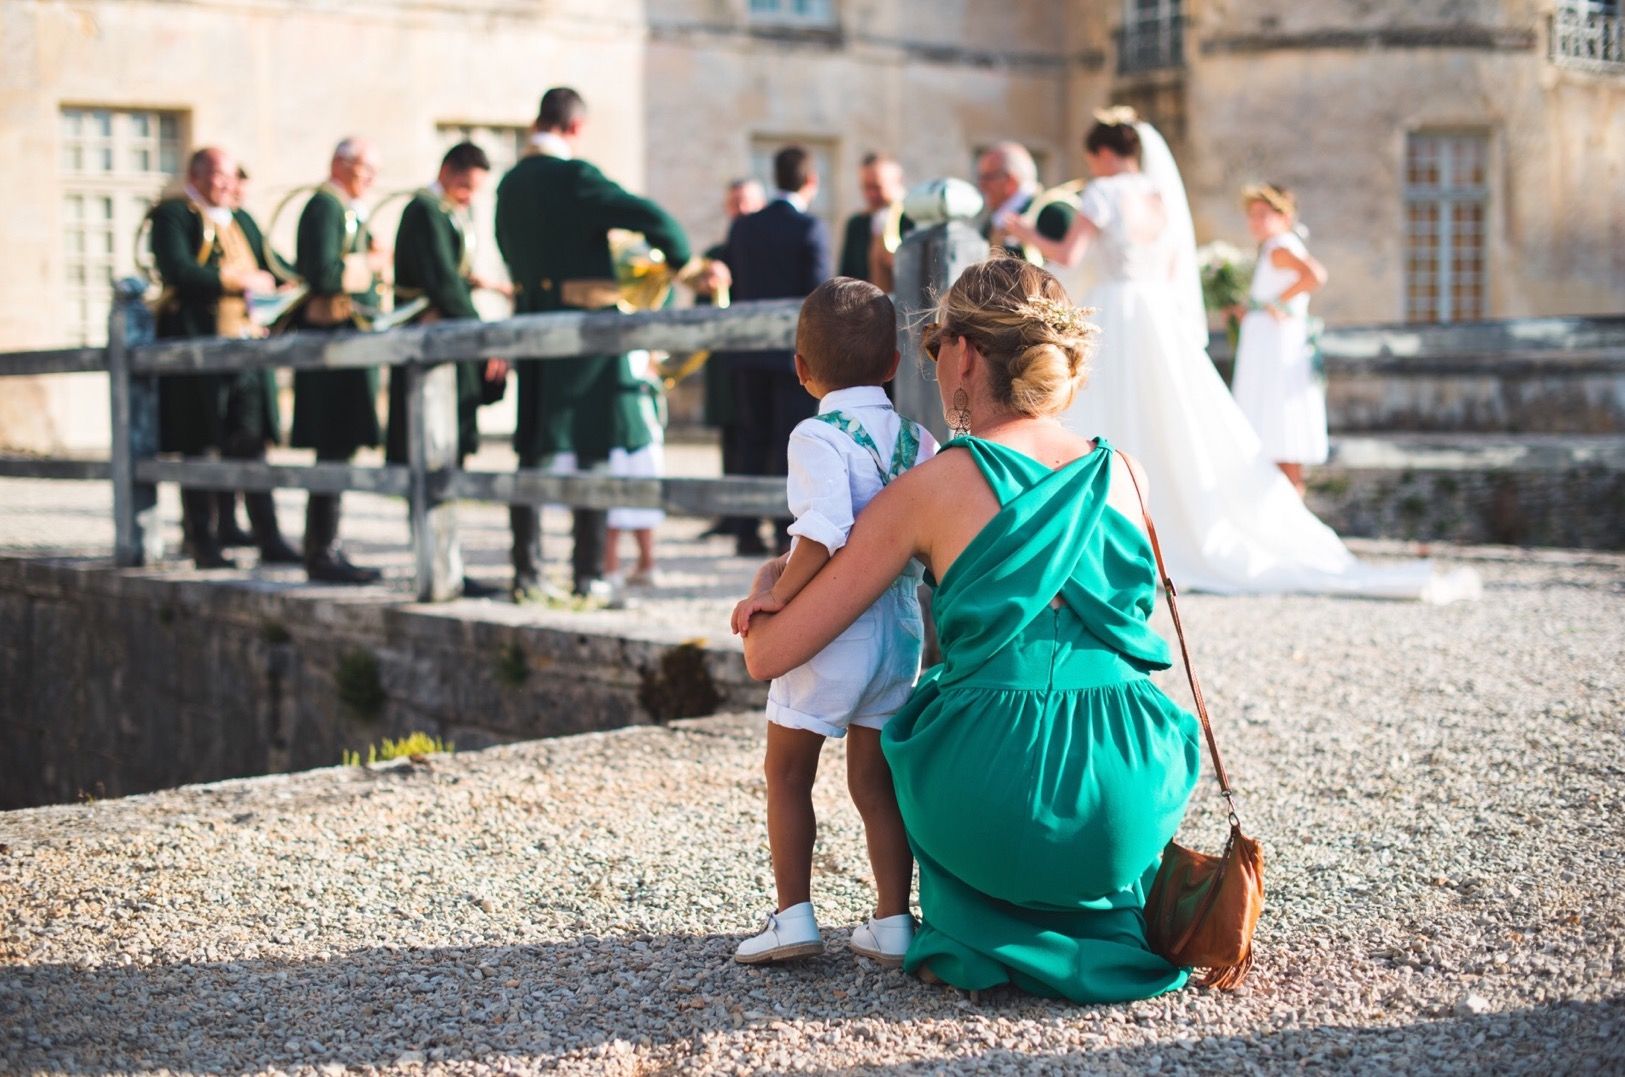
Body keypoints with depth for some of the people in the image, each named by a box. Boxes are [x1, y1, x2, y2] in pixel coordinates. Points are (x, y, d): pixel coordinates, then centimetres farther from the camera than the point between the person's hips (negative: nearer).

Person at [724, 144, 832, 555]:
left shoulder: (742, 227, 8)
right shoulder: (811, 229, -9)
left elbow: (734, 289, 11)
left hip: (747, 353, 5)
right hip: (796, 352, -5)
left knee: (753, 441, 9)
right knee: (792, 443, -1)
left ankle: (747, 533, 9)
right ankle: (788, 532, -3)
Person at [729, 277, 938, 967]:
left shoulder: (818, 437, -13)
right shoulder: (917, 439, 6)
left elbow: (825, 530, -27)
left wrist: (778, 595, -23)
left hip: (830, 626, -5)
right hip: (901, 627, 6)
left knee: (788, 775, 10)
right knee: (877, 781, 13)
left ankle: (793, 916, 7)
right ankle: (892, 923, 14)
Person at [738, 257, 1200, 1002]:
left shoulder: (931, 490, -4)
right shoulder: (1125, 477, 6)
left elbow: (769, 655, -2)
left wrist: (766, 586, 22)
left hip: (993, 811, -3)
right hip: (1131, 801, 3)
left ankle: (983, 936, 25)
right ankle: (1102, 925, 32)